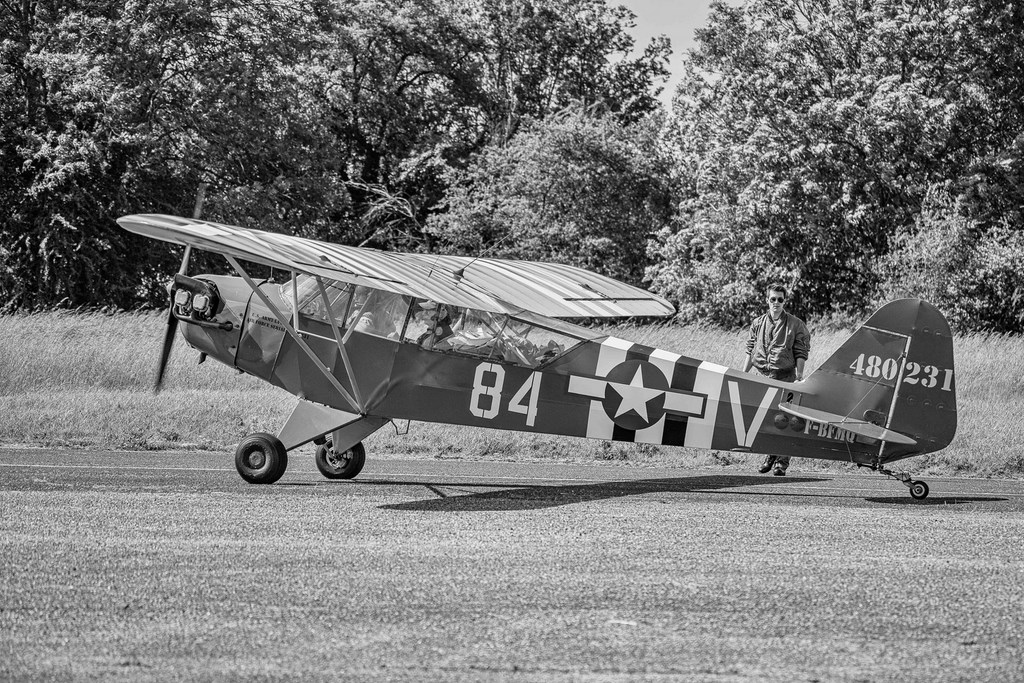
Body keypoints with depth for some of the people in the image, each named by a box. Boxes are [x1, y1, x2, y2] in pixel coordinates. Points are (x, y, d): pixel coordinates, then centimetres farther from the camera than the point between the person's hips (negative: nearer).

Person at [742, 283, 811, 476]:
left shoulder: (795, 325, 3)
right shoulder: (758, 324, 12)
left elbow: (801, 354, 0)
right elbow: (750, 351, 16)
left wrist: (798, 378, -8)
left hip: (784, 377, -3)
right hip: (761, 376, 3)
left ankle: (782, 462, -1)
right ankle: (771, 455, 20)